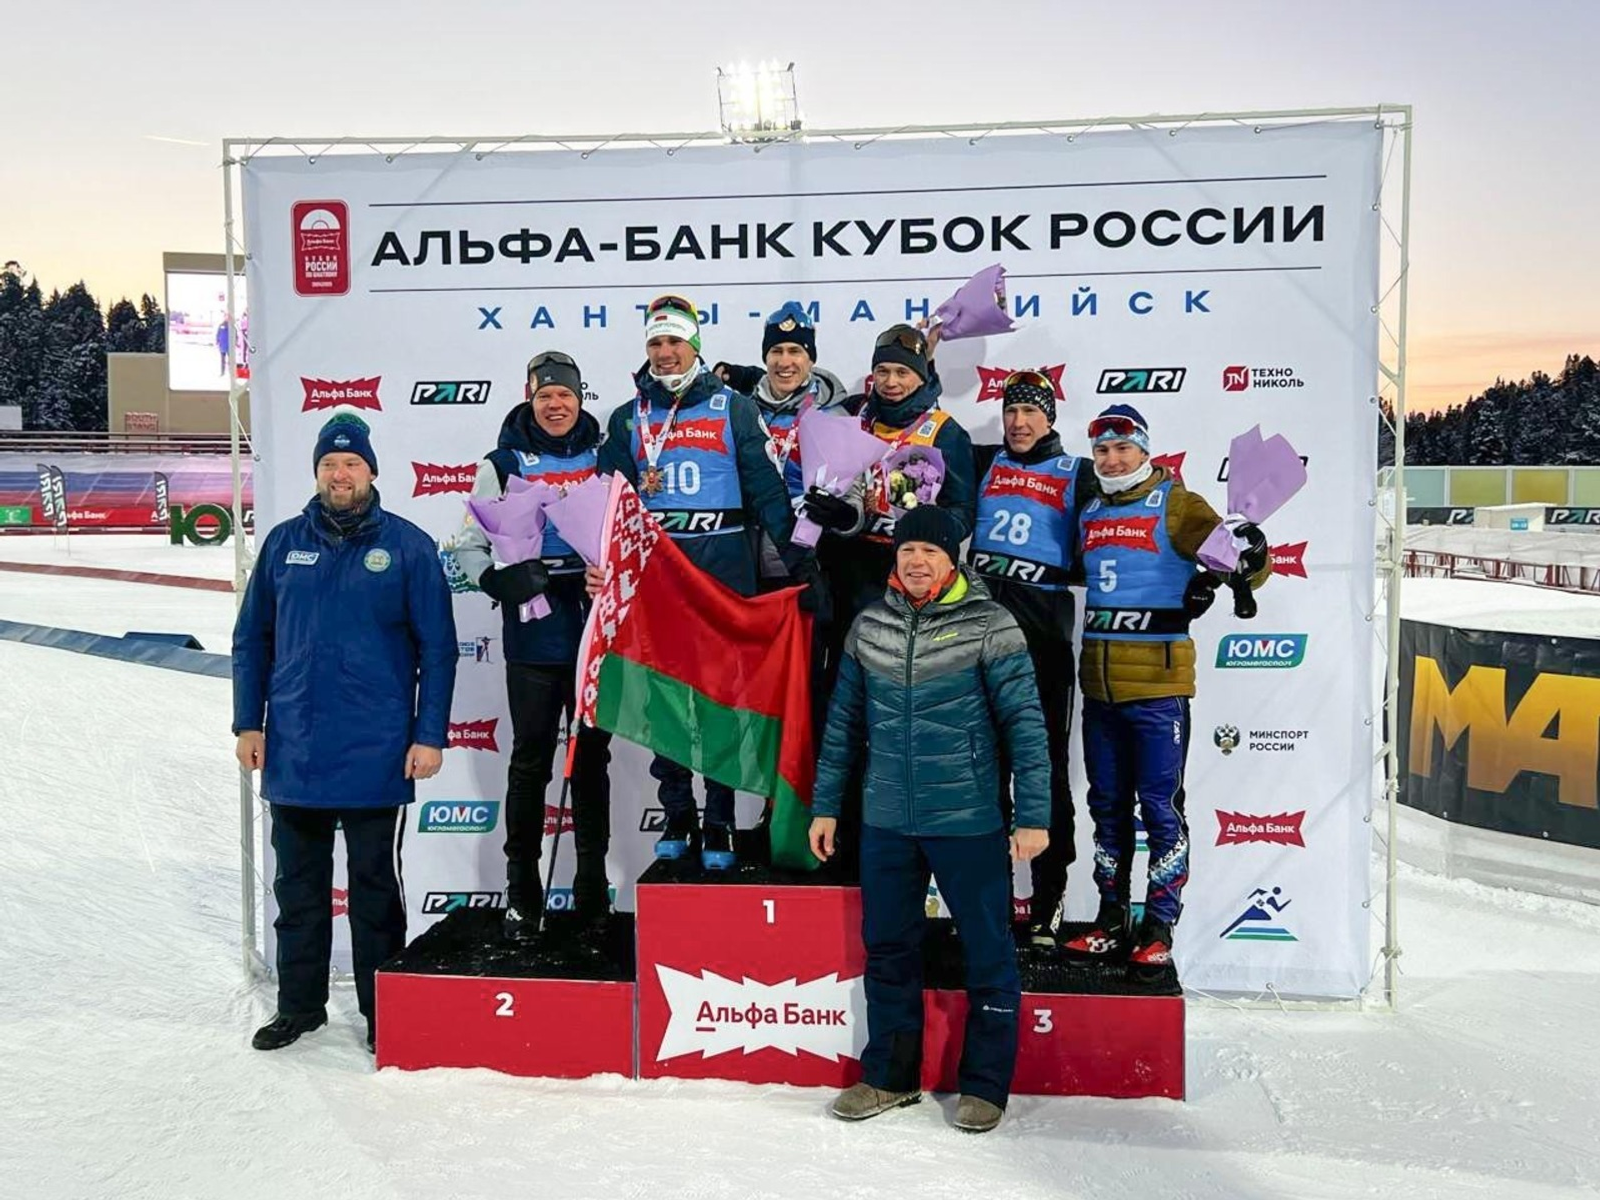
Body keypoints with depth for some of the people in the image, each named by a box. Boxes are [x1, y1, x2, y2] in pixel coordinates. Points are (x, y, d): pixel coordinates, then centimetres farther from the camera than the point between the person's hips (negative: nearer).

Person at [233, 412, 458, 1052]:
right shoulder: (284, 543, 6)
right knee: (298, 883, 15)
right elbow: (252, 638, 11)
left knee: (375, 886, 8)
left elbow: (437, 648, -4)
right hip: (293, 752, 3)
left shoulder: (408, 546, -3)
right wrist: (248, 723, 5)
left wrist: (430, 735, -9)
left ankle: (382, 1010, 22)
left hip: (375, 754, -3)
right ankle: (299, 1004, 31)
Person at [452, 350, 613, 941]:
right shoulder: (504, 464, 2)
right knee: (531, 759, 1)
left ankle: (593, 882, 22)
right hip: (534, 634, -2)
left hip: (596, 627, 2)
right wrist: (499, 580, -16)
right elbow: (469, 544, 4)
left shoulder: (602, 457, 9)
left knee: (592, 754, 10)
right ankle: (522, 889, 12)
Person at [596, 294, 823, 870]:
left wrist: (798, 557, -9)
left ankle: (720, 823, 11)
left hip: (724, 568, -2)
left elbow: (766, 488, -1)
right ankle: (678, 815, 19)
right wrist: (599, 561, -3)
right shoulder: (628, 418, 12)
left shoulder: (734, 408, 4)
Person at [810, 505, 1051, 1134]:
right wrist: (826, 806, 12)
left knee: (987, 951, 7)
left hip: (969, 822, -4)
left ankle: (985, 1084, 24)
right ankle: (889, 1075, 30)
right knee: (887, 947, 14)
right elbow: (844, 722, 12)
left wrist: (1033, 816, -12)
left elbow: (1024, 723, -8)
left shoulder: (988, 625, -7)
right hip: (886, 822, 4)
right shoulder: (869, 625, 5)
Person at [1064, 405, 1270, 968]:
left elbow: (1226, 555, -7)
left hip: (1157, 682, -6)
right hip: (1098, 684, 6)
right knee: (1107, 805, 12)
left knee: (1160, 806, -1)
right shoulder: (1090, 512, 15)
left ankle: (1158, 927, 10)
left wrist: (1250, 559, -27)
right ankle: (1112, 918, 23)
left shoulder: (1176, 505, -2)